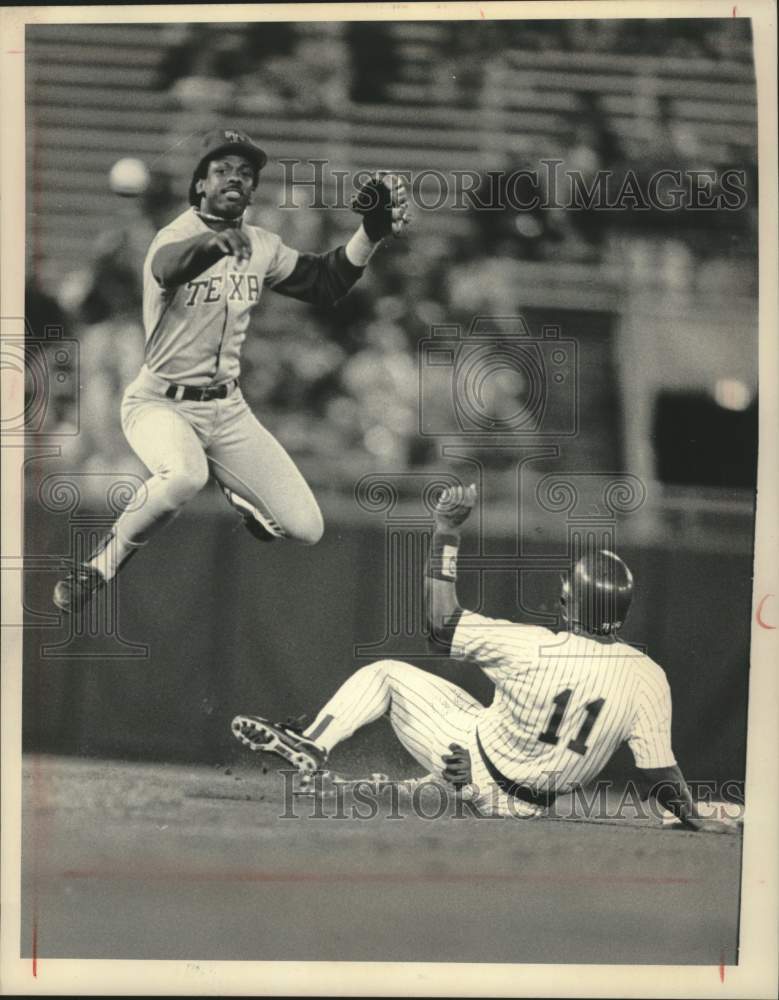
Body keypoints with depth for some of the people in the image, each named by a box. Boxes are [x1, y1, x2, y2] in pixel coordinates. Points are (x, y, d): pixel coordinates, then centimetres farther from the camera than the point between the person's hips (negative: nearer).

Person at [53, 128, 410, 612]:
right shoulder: (175, 236, -17)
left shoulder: (261, 245, 4)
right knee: (185, 475, -41)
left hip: (227, 409, 6)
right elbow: (169, 265, -41)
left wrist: (372, 231, -4)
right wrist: (216, 241, -63)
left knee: (306, 528, -1)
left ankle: (239, 494, 34)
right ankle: (101, 565, -18)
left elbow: (325, 282, 11)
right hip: (160, 403, -6)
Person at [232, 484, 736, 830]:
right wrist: (693, 817, 0)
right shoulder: (648, 678, -22)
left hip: (479, 779, -4)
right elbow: (660, 774, -17)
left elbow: (444, 626, -14)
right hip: (530, 807, 4)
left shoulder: (534, 649, -27)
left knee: (386, 672, 9)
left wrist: (446, 535, -11)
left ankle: (313, 744, 16)